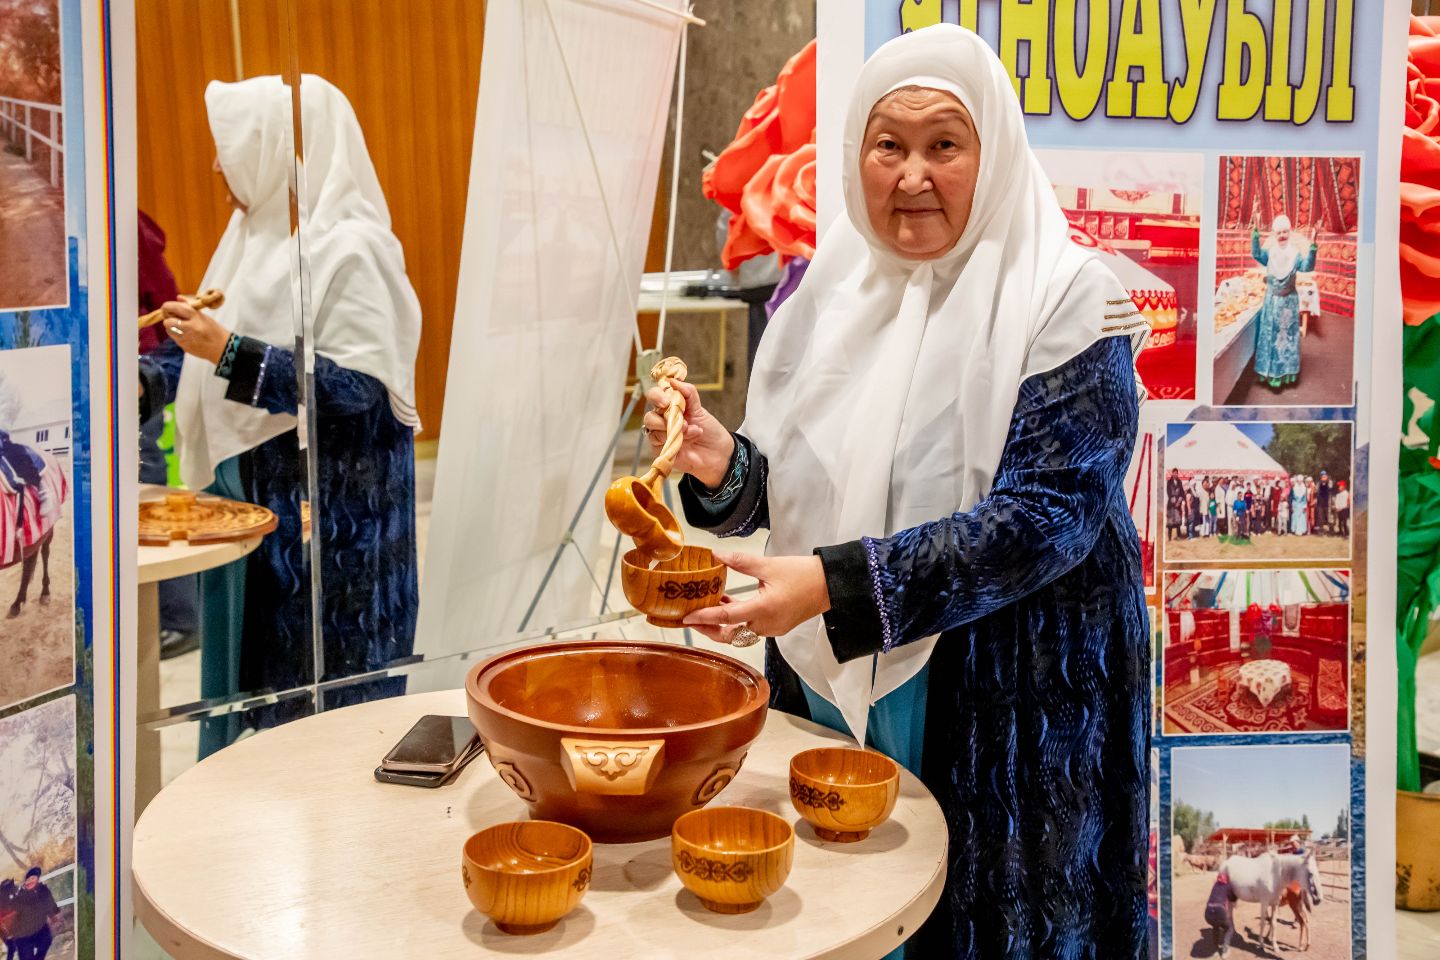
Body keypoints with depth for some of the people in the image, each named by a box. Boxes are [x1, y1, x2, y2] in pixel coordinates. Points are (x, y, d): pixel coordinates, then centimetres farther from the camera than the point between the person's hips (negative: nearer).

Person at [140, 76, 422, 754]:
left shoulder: (351, 250, -15)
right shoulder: (255, 234, 10)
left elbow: (363, 391, -24)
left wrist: (230, 352, -24)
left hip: (329, 512, -8)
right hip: (252, 490, 9)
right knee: (252, 667, 16)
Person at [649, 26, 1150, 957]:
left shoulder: (1068, 305, -12)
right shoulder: (824, 283, 4)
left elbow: (1048, 514, -21)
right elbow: (794, 487, 10)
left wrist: (839, 584, -28)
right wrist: (723, 466, -13)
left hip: (1003, 704, -4)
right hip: (821, 678, 5)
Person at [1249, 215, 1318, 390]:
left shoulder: (1296, 253, -8)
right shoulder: (1269, 252, -3)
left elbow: (1307, 266, -23)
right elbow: (1256, 254, -22)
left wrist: (1312, 246, -37)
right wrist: (1255, 232, -33)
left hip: (1289, 301, -1)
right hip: (1271, 300, 1)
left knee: (1287, 335, 7)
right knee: (1270, 334, 7)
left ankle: (1285, 372, 17)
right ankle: (1270, 372, 17)